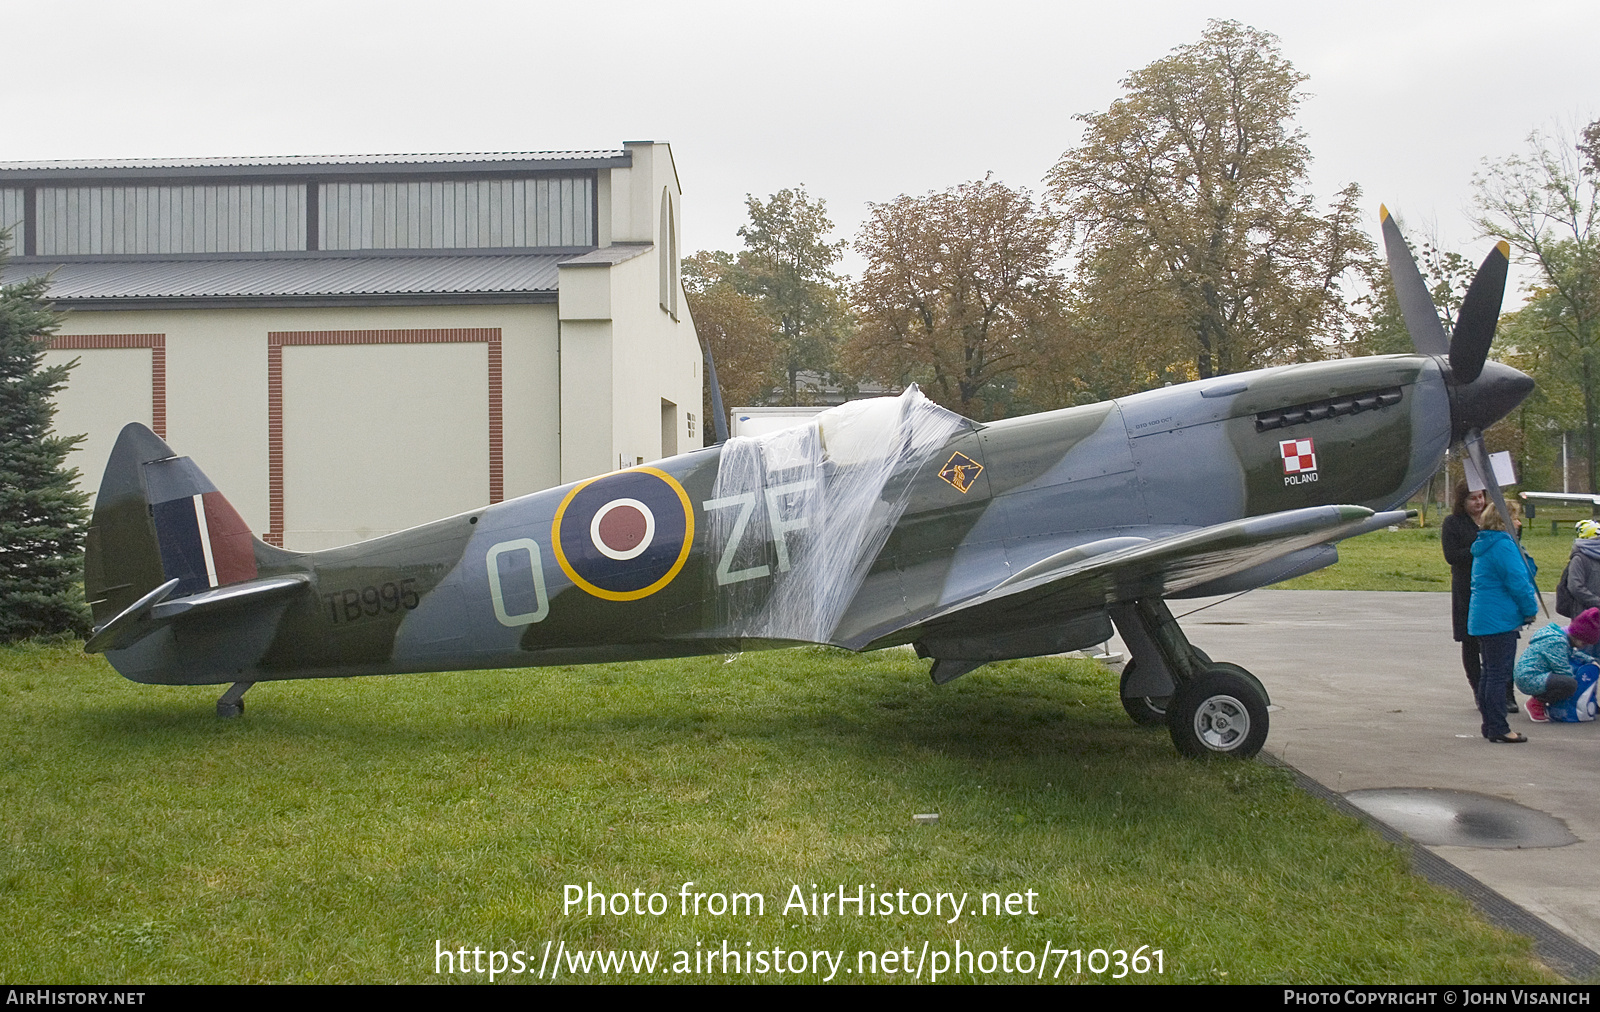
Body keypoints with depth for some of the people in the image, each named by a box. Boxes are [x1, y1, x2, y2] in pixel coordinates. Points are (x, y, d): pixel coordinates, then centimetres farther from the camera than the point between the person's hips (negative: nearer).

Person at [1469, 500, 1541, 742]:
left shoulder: (1483, 544, 15)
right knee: (1499, 674, -5)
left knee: (1490, 672, 15)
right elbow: (1517, 581, -18)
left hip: (1482, 619, 10)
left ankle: (1490, 725, 21)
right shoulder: (1503, 545, -17)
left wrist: (1527, 607, 20)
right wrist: (1531, 609, -5)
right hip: (1500, 620, -10)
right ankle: (1498, 728, -1)